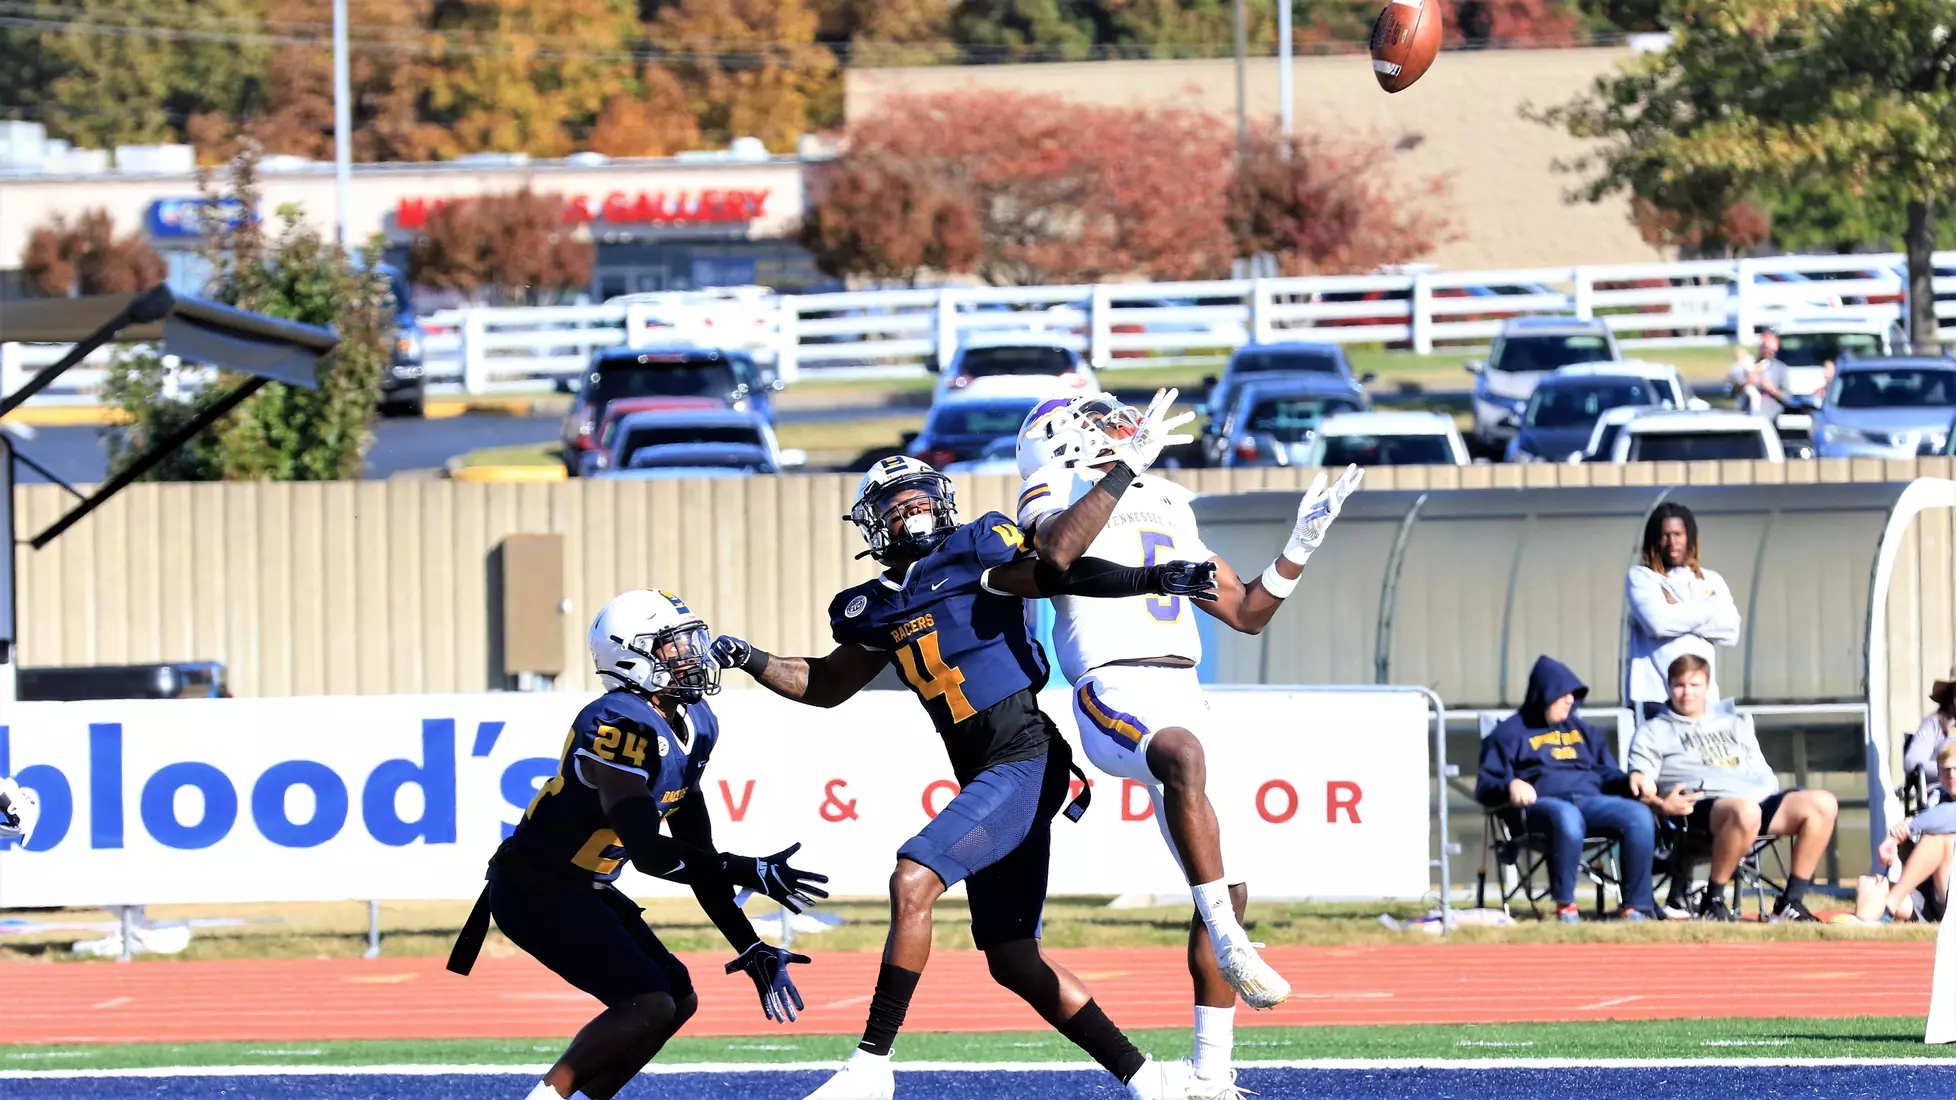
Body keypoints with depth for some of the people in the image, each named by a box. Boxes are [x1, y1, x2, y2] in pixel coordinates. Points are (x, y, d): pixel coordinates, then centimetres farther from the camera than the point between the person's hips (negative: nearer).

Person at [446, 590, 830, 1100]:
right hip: (534, 889, -10)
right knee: (647, 1005, -19)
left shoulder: (693, 727, 6)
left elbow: (698, 858, 10)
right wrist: (750, 873, -26)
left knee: (679, 1000, 7)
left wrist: (750, 949, 5)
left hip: (584, 888, 10)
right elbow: (649, 853, -29)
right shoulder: (622, 727, -25)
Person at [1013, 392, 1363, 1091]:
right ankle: (1228, 943, -49)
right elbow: (1056, 549, -18)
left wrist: (1301, 545, 19)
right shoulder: (1058, 489, 8)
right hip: (1112, 690, -8)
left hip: (1183, 698, 8)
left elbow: (1246, 613, 30)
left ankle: (1211, 1074, 11)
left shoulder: (1167, 507, 28)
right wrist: (1122, 474, -20)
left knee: (1227, 895, 4)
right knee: (1185, 756, -41)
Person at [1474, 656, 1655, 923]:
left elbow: (1608, 775, 30)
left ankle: (1635, 906, -26)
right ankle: (1565, 904, -34)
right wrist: (1511, 786, -15)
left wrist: (1629, 781, 6)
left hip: (1590, 799, 5)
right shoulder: (1511, 733, 17)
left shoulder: (1581, 730, 32)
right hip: (1542, 802, -5)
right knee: (1567, 817, -43)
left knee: (1639, 816, -27)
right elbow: (1485, 787, 8)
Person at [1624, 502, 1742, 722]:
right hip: (1653, 693, -3)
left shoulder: (1711, 582, 18)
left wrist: (1679, 613, -4)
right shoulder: (1641, 577, 8)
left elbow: (1731, 630, 4)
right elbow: (1657, 622, -10)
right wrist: (1710, 608, 0)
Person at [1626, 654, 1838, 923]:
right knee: (1744, 811, -42)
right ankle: (1713, 903, -28)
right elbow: (1641, 788, 6)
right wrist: (1661, 804, -16)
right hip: (1702, 805, -6)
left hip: (1758, 799, 6)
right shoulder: (1654, 731, 20)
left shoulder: (1735, 725, 33)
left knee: (1822, 804, -19)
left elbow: (1765, 776, 27)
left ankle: (1791, 903, -19)